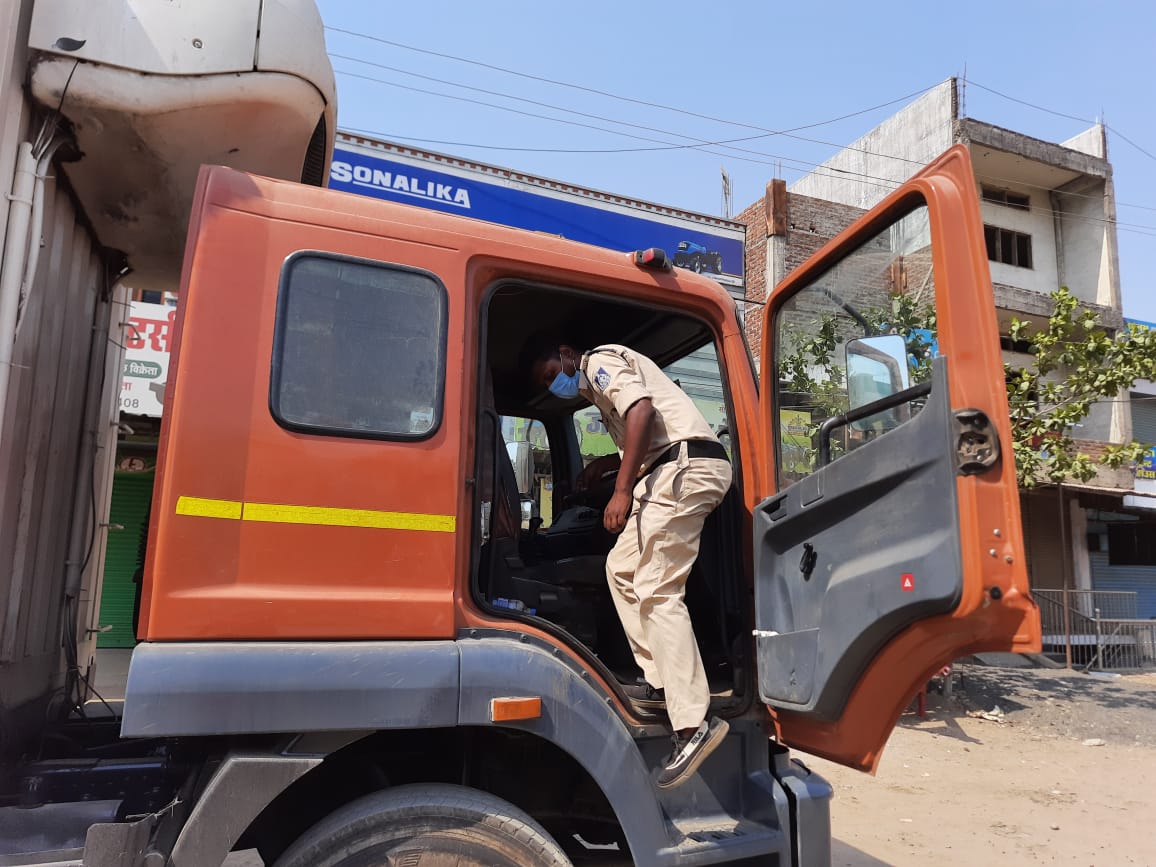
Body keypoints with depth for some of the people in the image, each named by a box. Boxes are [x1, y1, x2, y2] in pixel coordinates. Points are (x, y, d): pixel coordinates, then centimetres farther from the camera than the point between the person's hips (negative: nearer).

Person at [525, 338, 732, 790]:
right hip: (675, 469, 11)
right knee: (622, 567, 14)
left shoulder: (600, 361, 0)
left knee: (657, 592, -16)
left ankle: (693, 725, -18)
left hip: (684, 466, -11)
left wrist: (622, 490, -21)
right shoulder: (598, 386, 30)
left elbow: (642, 410, -19)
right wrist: (605, 464, 19)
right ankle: (658, 681, 13)